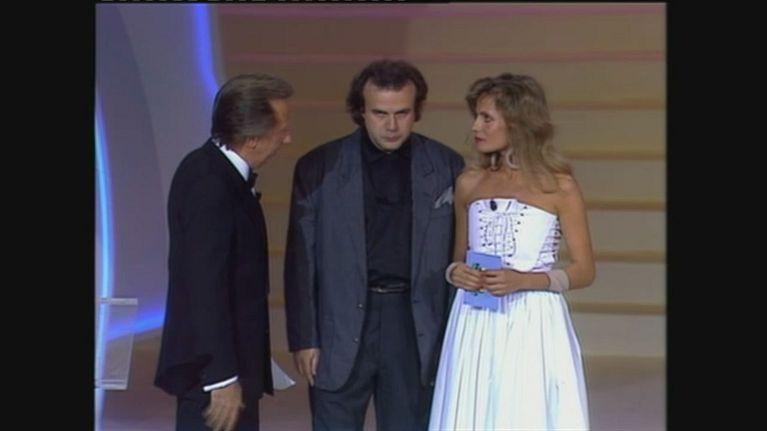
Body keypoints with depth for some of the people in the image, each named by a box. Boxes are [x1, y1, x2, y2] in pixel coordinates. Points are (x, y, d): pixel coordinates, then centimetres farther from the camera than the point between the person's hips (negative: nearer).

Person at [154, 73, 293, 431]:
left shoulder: (215, 170, 6)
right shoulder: (210, 186, -23)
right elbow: (205, 287, -24)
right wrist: (223, 377, -21)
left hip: (226, 357, 10)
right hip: (213, 366, -10)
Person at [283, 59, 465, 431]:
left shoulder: (446, 167, 1)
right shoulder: (318, 168, -3)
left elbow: (458, 257, 5)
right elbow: (301, 263, -1)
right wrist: (303, 339, -4)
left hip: (414, 328, 1)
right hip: (339, 328, -1)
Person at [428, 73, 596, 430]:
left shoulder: (559, 186, -3)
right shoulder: (469, 183, 8)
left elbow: (584, 271, 0)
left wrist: (526, 280, -16)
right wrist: (457, 273, -6)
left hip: (533, 326, -3)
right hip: (475, 326, 4)